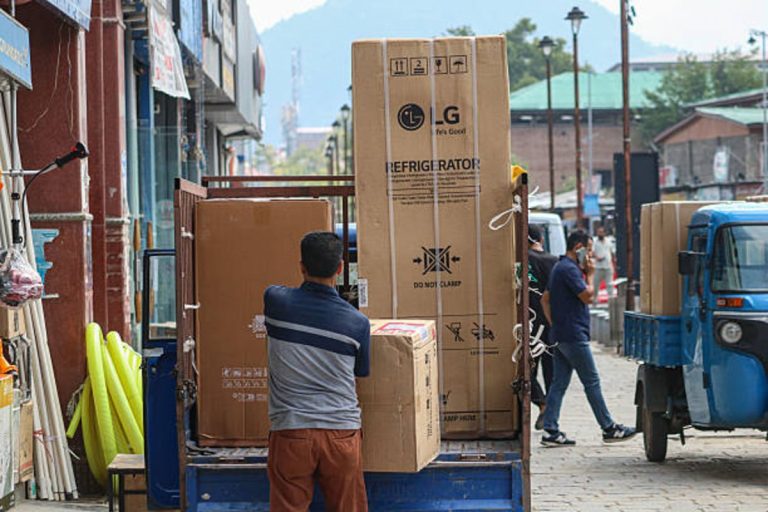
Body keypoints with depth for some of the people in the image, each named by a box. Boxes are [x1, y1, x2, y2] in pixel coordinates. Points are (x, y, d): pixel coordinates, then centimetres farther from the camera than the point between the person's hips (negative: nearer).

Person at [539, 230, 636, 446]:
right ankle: (609, 428, 4)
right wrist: (590, 274, -3)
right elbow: (587, 296, -17)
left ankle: (550, 431, 4)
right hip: (574, 336, -10)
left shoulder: (560, 268, 17)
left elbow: (545, 300, 22)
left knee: (559, 383, 7)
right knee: (592, 382, -2)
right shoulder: (569, 269, -15)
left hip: (561, 336, 10)